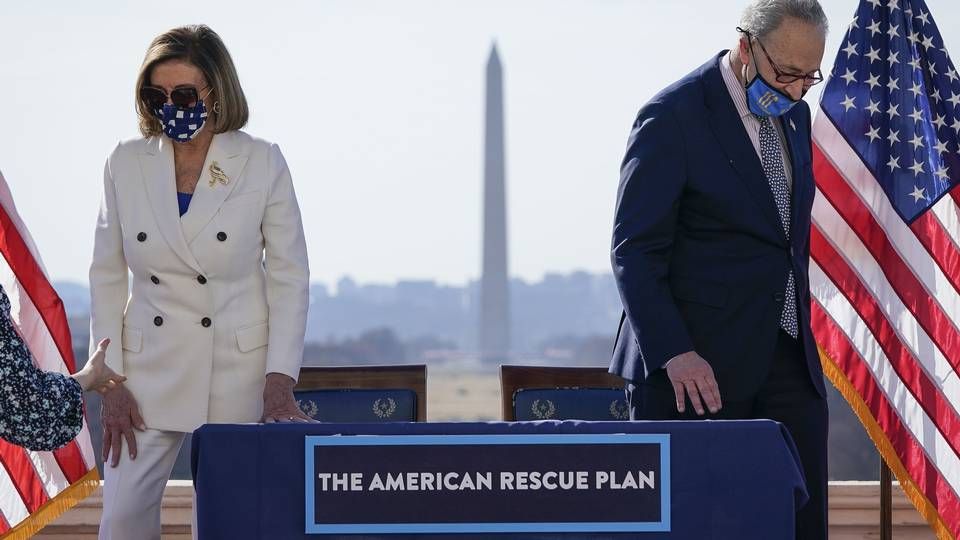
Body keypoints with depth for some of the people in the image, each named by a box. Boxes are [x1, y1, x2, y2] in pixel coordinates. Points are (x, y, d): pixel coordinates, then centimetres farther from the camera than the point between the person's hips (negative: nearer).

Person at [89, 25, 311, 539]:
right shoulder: (126, 164, 2)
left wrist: (279, 381, -9)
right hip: (149, 366, 2)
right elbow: (106, 276, 6)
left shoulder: (262, 163, -3)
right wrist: (110, 383, 0)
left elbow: (289, 277, -1)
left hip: (238, 370, -2)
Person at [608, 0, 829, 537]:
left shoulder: (795, 116, 13)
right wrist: (673, 352, -22)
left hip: (787, 360, 7)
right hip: (700, 363, -6)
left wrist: (798, 329, 16)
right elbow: (634, 251, -13)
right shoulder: (674, 116, -10)